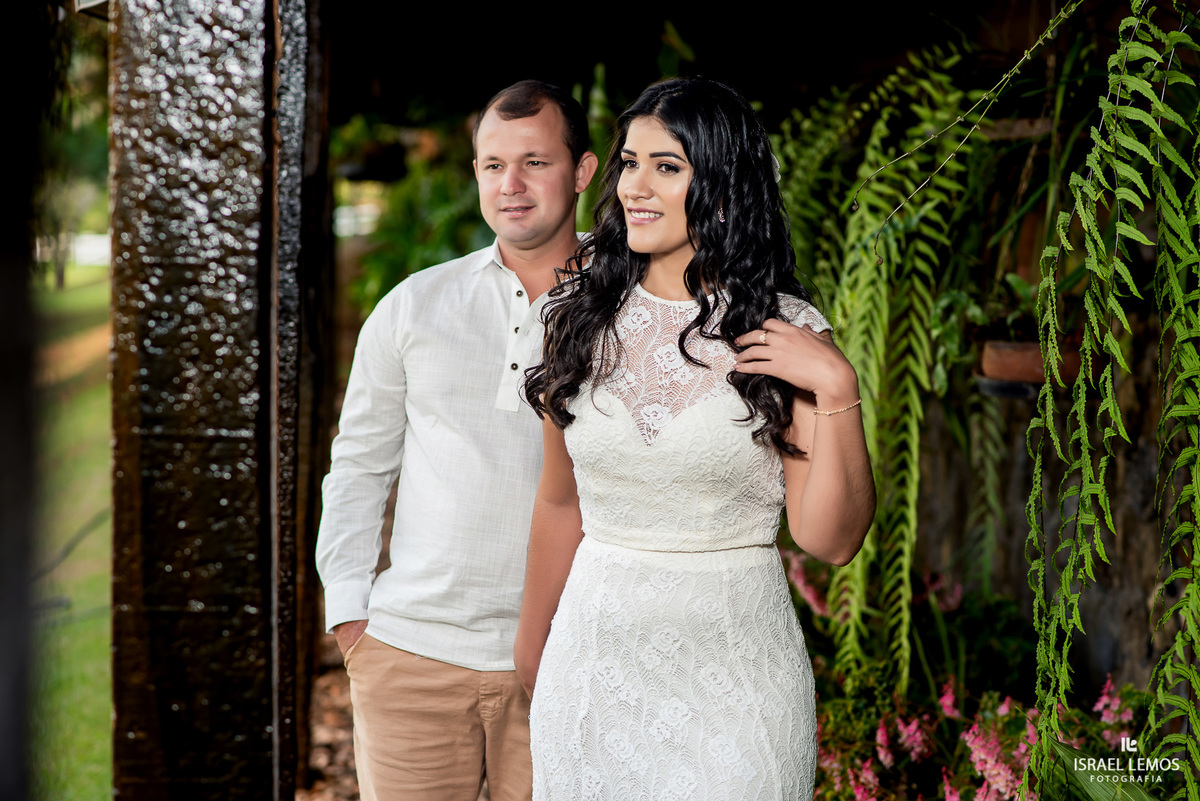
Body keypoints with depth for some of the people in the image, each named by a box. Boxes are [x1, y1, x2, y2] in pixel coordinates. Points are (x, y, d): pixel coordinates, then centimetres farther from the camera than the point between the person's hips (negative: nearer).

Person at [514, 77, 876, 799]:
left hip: (736, 661, -2)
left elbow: (831, 542, -9)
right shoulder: (583, 316, 2)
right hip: (595, 656, 3)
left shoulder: (786, 332, -6)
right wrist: (531, 653, 19)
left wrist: (837, 390, -20)